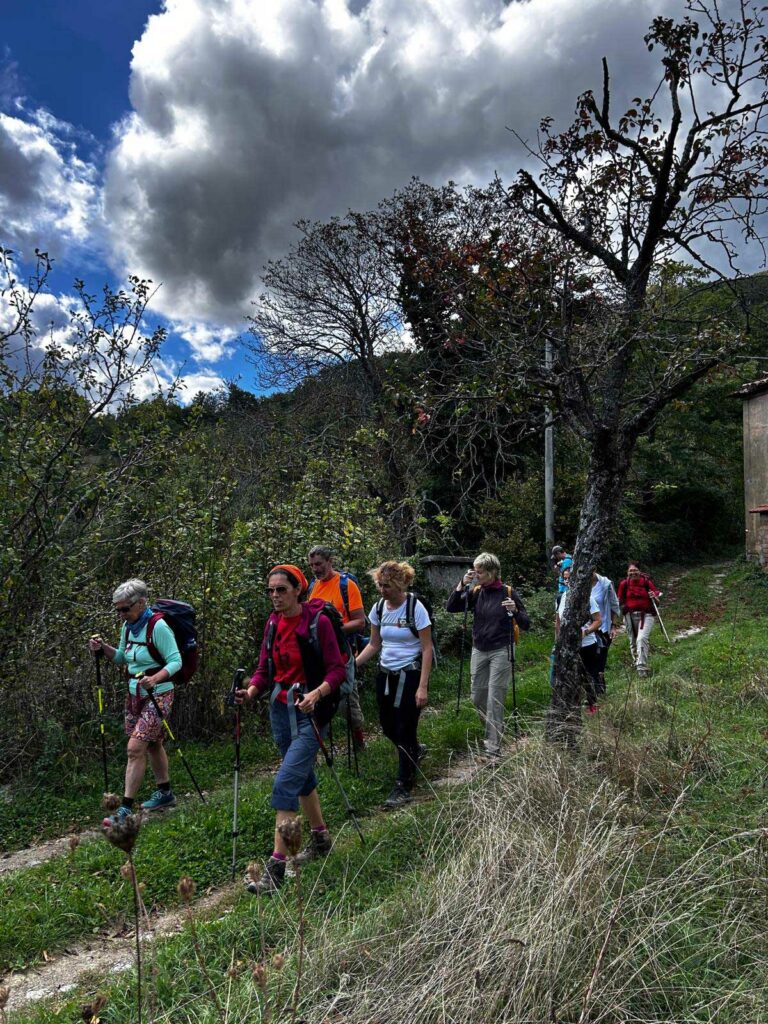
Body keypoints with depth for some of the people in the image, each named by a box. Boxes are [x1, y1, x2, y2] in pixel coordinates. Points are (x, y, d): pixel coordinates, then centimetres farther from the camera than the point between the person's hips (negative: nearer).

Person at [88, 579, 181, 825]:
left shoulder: (158, 626, -19)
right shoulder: (127, 627, 4)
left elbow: (176, 661, -18)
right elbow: (122, 657, 17)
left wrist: (155, 678, -34)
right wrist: (103, 648, -1)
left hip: (157, 695, -8)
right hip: (134, 694, 8)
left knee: (135, 748, -11)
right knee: (152, 744, 18)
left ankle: (126, 808, -2)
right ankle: (165, 794, 34)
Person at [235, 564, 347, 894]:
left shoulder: (318, 621, -15)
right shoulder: (273, 623, 4)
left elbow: (337, 669, -13)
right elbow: (264, 668, 7)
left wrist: (317, 693, -30)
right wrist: (251, 690, -13)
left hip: (309, 711, -7)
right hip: (280, 708, 7)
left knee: (285, 783, -13)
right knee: (302, 777, 19)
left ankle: (276, 866, -5)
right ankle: (320, 838, 39)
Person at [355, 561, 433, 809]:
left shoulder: (415, 608, -16)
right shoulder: (379, 608, 0)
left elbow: (427, 649, -14)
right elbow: (374, 644, 10)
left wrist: (423, 687, -19)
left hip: (410, 675, -6)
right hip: (385, 674, 6)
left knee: (405, 730, -2)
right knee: (388, 727, 15)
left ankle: (403, 787, 14)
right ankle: (415, 751, 46)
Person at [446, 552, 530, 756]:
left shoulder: (508, 593, -8)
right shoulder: (475, 592, 2)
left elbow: (525, 625, -7)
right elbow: (451, 608, -6)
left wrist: (515, 611, -28)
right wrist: (462, 584, -16)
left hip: (501, 652, -5)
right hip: (479, 651, 5)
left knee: (495, 700, -4)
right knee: (477, 698, 13)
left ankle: (493, 747, 5)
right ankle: (493, 730, 38)